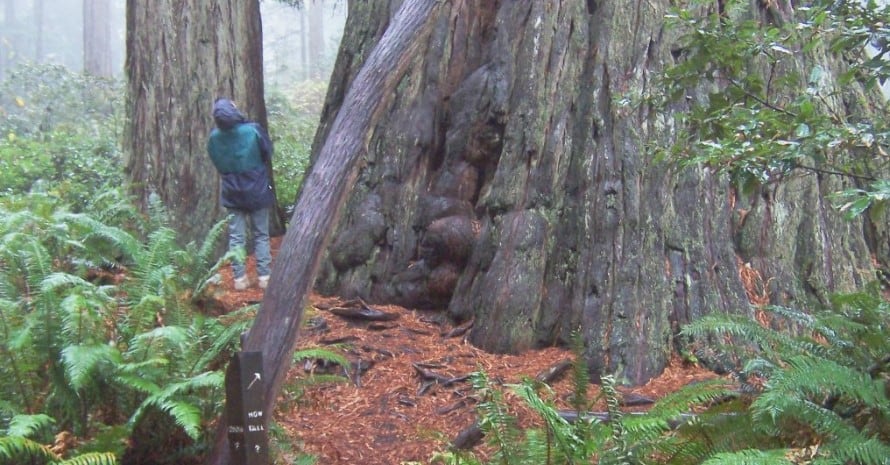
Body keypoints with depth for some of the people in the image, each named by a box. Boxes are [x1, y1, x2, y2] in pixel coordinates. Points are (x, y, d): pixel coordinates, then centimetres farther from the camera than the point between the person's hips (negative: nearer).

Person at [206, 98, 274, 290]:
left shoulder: (214, 137, -9)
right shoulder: (253, 130, -18)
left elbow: (216, 163, 4)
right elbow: (268, 153, -4)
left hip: (231, 193, 2)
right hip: (257, 191, -2)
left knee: (236, 237, 9)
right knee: (261, 235, 9)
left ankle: (239, 278, 9)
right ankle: (264, 276, 9)